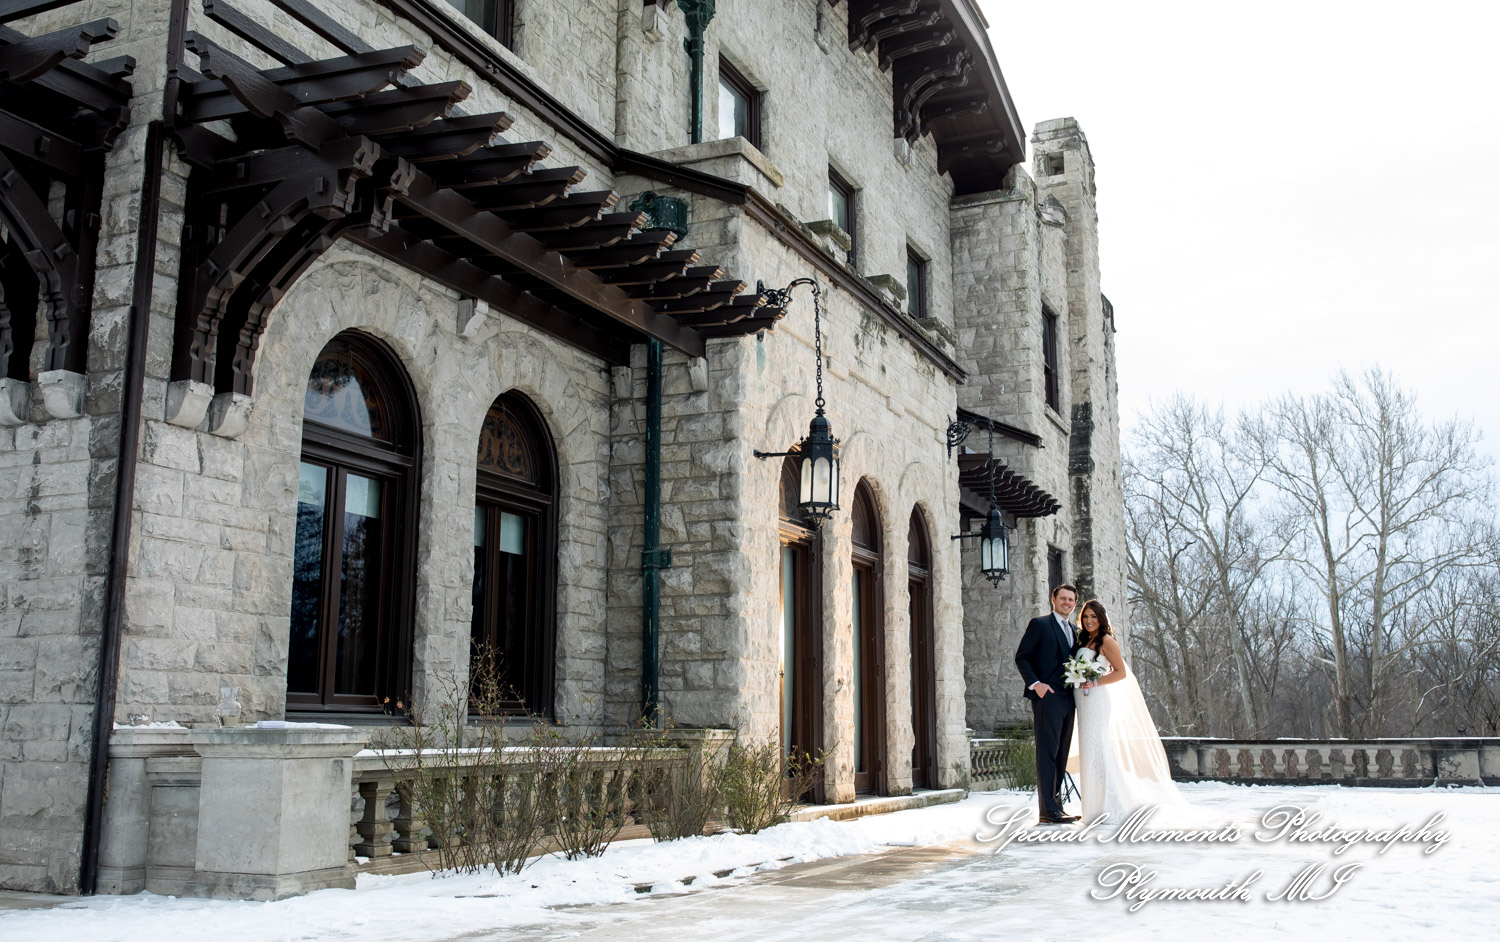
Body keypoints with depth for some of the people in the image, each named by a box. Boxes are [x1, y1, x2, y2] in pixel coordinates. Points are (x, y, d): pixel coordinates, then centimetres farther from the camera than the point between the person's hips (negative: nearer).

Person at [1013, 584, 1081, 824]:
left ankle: (1056, 805, 14)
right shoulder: (1040, 624, -1)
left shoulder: (1072, 631, 20)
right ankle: (1048, 810, -10)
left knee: (1061, 754, 9)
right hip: (1047, 696, -8)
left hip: (1067, 698, 8)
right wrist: (1035, 683, -16)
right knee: (1048, 752, -9)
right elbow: (1021, 657, -5)